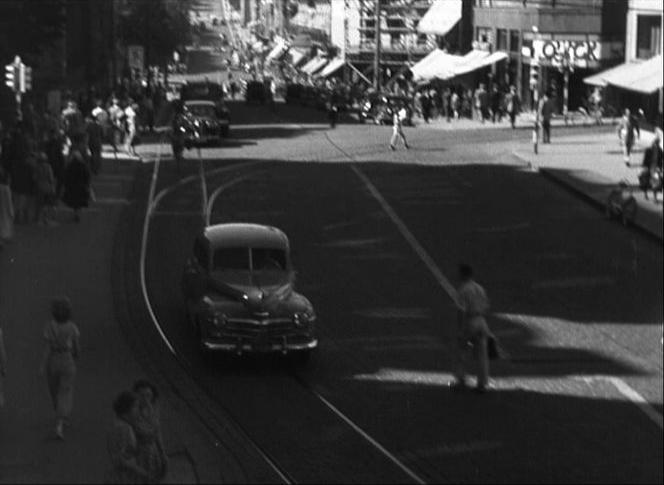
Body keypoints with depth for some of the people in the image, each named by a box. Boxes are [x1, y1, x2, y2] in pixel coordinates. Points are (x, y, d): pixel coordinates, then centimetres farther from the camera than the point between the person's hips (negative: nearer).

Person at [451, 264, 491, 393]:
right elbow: (486, 307, 12)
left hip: (467, 323, -5)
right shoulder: (480, 288, 9)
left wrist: (460, 329, -17)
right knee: (482, 355, 5)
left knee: (462, 353, 10)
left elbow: (461, 311, -18)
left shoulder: (462, 290, -12)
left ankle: (461, 381, 14)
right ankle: (482, 384, 4)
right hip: (481, 322, 6)